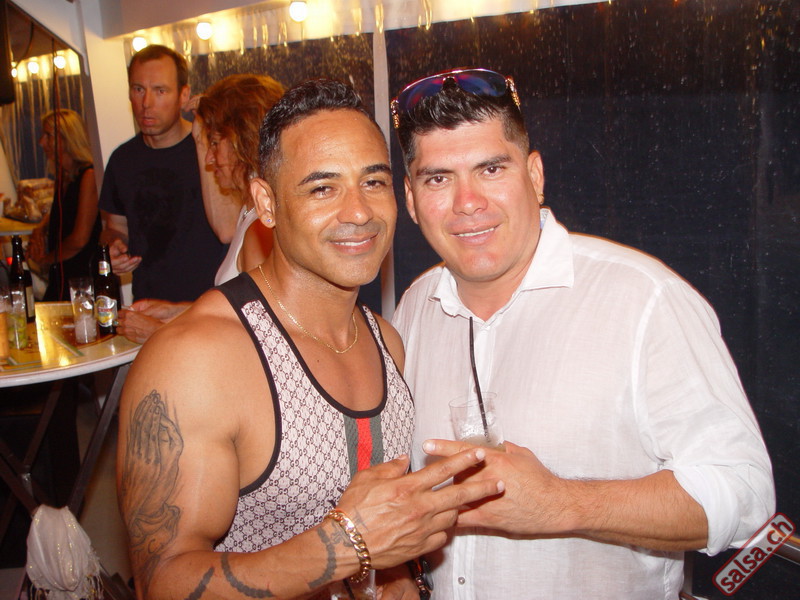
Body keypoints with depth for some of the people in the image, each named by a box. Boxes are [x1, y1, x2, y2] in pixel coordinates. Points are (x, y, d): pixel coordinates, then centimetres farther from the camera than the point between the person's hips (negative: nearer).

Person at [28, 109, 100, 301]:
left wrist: (46, 260, -2)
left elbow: (79, 239, -18)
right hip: (59, 277, 8)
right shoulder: (62, 177, 11)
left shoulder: (89, 175, -15)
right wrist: (40, 230, 6)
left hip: (83, 276, -8)